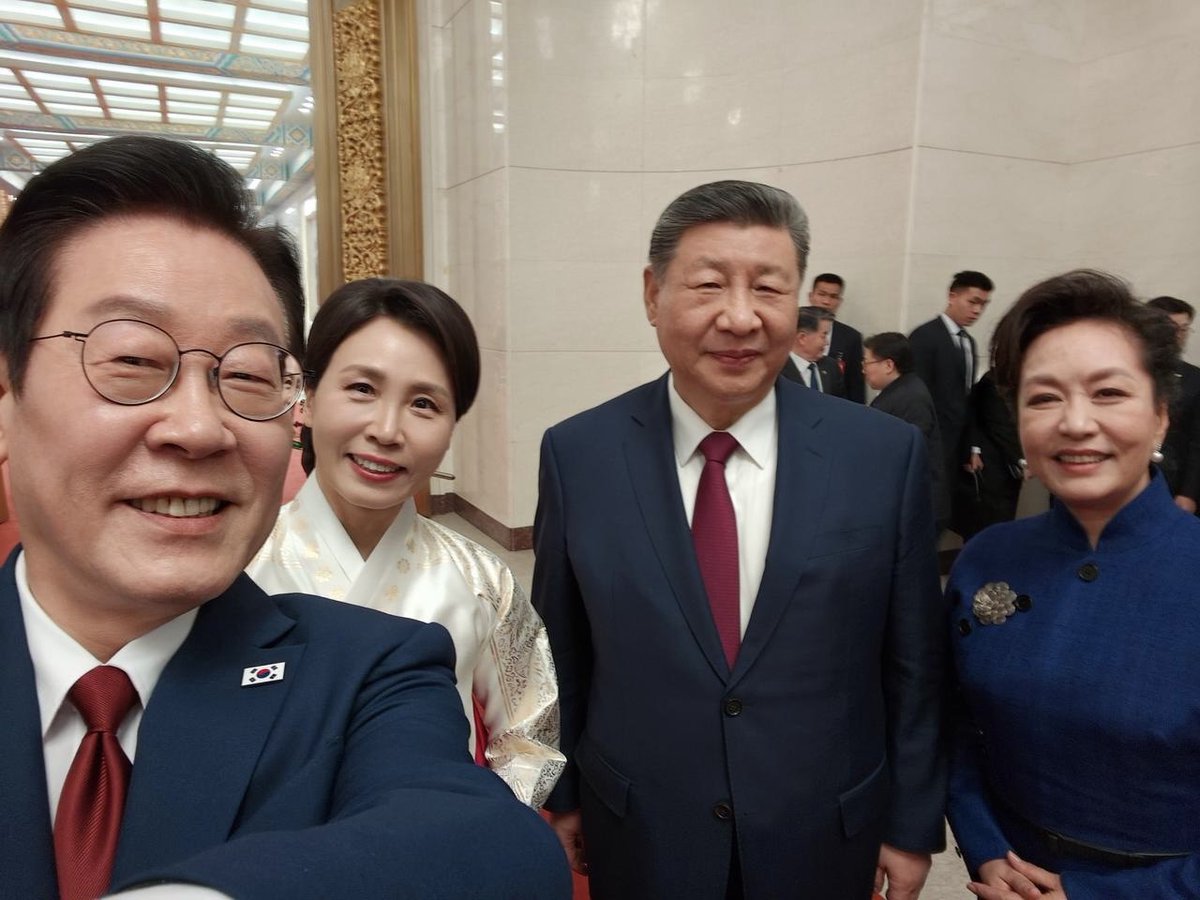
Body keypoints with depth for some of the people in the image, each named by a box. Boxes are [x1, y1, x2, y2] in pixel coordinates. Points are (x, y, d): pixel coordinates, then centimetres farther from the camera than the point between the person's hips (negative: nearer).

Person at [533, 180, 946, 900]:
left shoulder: (887, 454, -12)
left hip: (825, 840, 1)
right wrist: (562, 796, 5)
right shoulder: (578, 454, -12)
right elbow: (560, 651, -2)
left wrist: (913, 822, 3)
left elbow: (913, 663, -3)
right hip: (639, 840, 0)